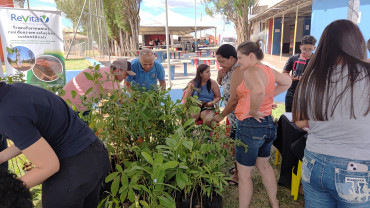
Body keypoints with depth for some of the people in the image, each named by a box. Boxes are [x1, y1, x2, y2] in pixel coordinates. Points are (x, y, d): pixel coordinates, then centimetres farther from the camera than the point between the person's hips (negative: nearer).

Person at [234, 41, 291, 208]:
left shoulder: (251, 71, -18)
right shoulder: (268, 70, 8)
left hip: (251, 126, -10)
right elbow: (287, 82, 22)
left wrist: (253, 110, -23)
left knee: (244, 174, 5)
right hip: (268, 124, 10)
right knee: (264, 165, 27)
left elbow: (258, 90, -39)